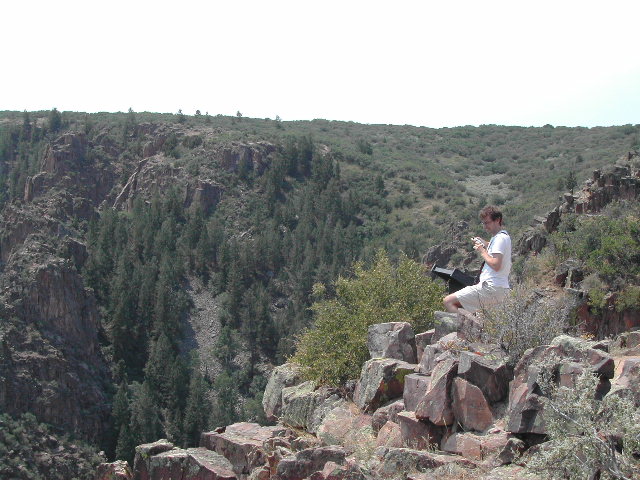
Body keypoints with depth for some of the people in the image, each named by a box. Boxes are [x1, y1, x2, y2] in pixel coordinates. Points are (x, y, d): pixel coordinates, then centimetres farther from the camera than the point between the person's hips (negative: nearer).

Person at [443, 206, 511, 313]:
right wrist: (484, 244, 23)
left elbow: (496, 265, -24)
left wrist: (482, 251, -10)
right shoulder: (503, 236, 18)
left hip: (491, 288, -11)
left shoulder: (501, 238, -13)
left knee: (448, 301, -15)